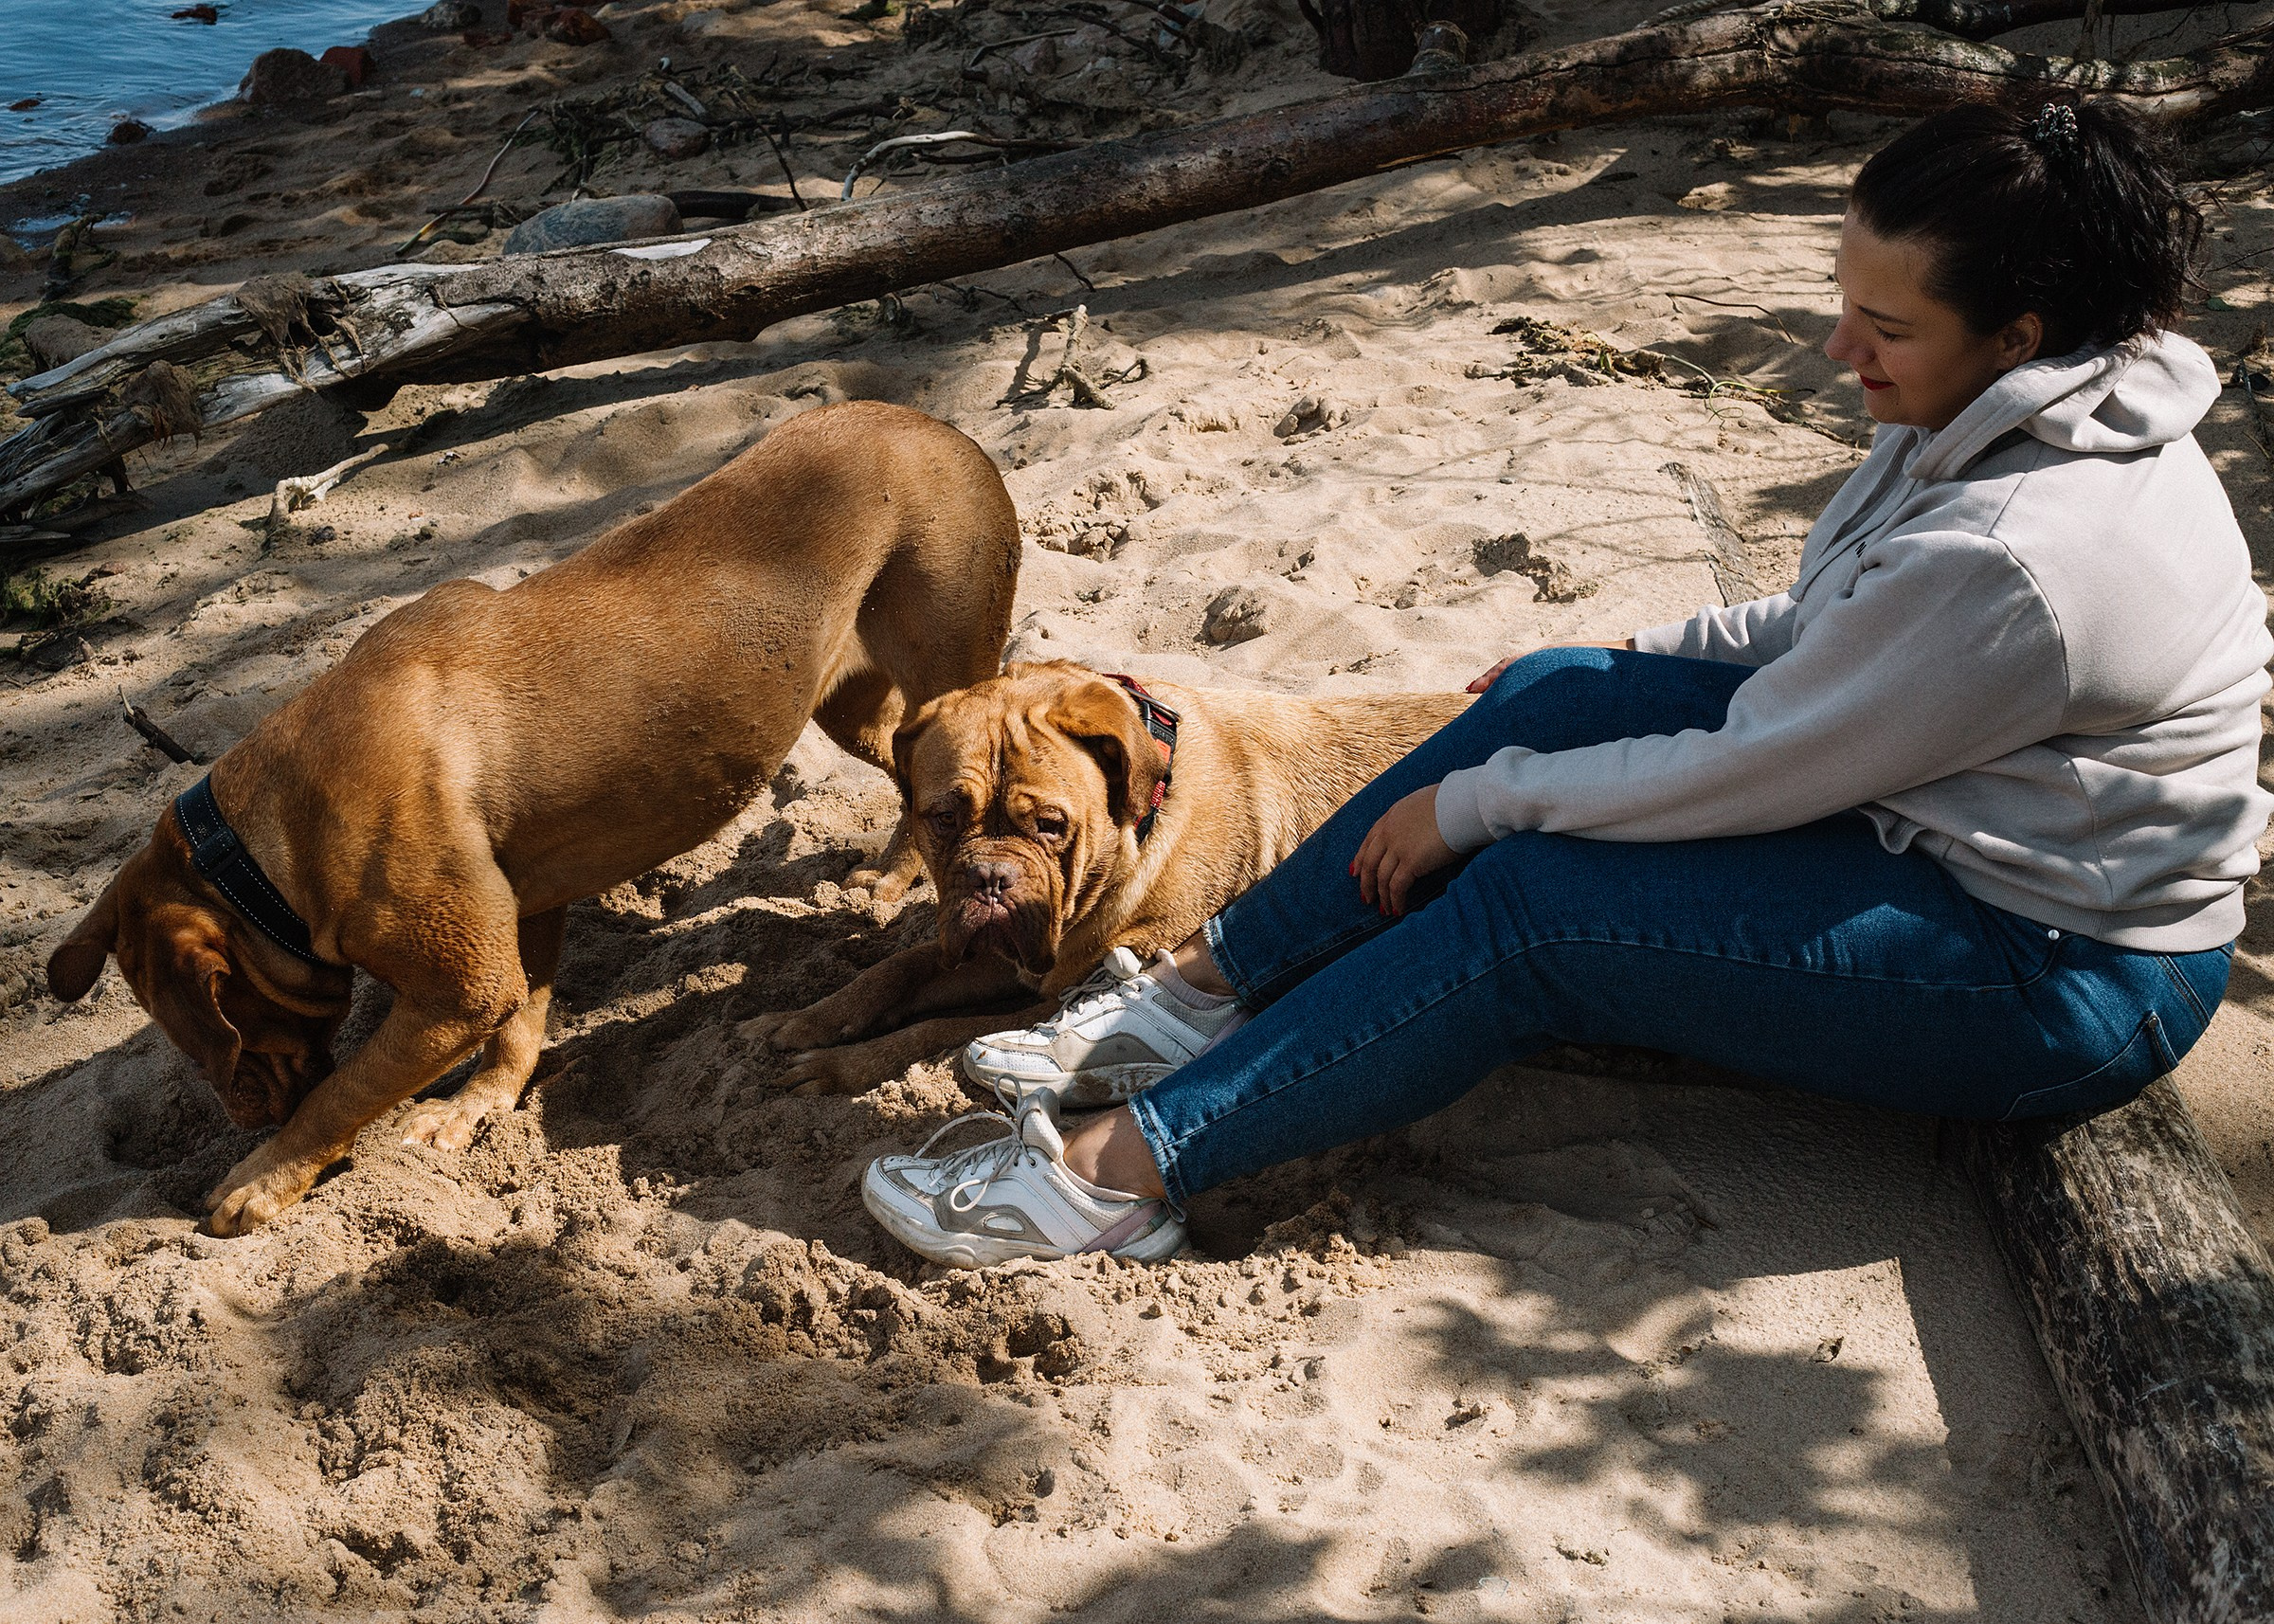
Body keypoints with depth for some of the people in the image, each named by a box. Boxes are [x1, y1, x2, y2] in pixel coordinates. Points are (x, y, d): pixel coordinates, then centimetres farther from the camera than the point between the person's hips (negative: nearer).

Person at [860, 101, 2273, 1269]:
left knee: (1531, 904, -21)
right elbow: (1835, 620, 15)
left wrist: (1476, 803, -15)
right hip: (1942, 815, 9)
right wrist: (1642, 655, 7)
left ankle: (1130, 1168, -17)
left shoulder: (2014, 556, -31)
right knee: (1562, 694, -5)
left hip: (2072, 976, -9)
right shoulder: (2023, 414, -1)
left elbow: (1745, 780, -24)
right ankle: (1206, 985, -2)